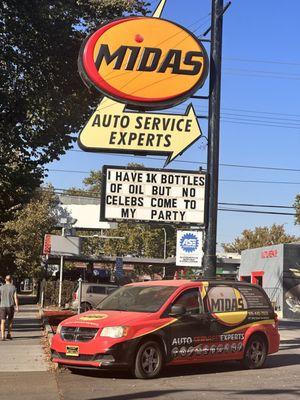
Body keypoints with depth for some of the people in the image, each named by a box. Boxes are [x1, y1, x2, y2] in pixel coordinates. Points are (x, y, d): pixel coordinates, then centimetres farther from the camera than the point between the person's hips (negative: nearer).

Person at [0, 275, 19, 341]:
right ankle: (8, 334, 14)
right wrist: (17, 307, -3)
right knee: (10, 321, 16)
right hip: (10, 306, 0)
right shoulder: (13, 287, -2)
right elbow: (15, 298, -7)